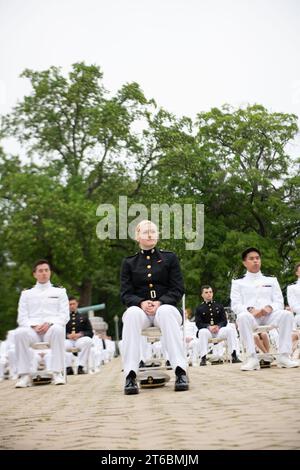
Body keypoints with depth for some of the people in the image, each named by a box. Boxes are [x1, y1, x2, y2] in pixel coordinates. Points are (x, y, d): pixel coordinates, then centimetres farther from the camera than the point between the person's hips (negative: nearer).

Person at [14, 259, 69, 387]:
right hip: (33, 330, 1)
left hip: (51, 330, -1)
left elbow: (64, 315, 7)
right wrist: (33, 326, -12)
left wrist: (49, 323, -13)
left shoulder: (59, 292, 18)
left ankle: (57, 373, -37)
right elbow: (22, 317, 9)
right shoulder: (26, 294, 20)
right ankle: (24, 375, -32)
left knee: (57, 329, -38)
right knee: (20, 333, -35)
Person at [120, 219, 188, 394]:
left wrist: (160, 303, -16)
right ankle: (130, 375, -42)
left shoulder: (170, 258, 12)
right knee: (132, 313, -36)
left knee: (166, 311, -38)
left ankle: (181, 372, -44)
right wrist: (141, 303, -18)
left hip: (165, 307, 0)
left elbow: (178, 289, 3)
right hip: (140, 309, 1)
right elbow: (126, 294, 5)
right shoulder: (129, 262, 14)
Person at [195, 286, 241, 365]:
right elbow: (198, 323, -3)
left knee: (229, 329, -27)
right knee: (202, 332, -36)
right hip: (206, 330, -2)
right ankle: (203, 358, -38)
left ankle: (234, 356, -29)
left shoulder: (219, 306, 14)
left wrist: (218, 326, -15)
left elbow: (224, 320, 7)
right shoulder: (199, 308, 6)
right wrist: (209, 327, -21)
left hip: (219, 329, 2)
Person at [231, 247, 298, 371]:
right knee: (243, 317, -39)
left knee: (286, 314, -31)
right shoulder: (238, 283, 16)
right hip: (250, 316, -2)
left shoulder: (271, 280, 22)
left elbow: (279, 302, 11)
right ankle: (252, 358, -40)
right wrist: (250, 310, -18)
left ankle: (284, 356, -32)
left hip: (269, 316, 2)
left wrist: (269, 308, -13)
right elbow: (235, 305, 3)